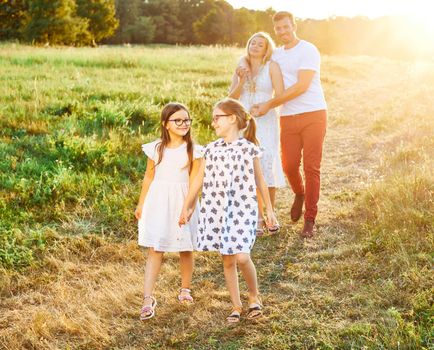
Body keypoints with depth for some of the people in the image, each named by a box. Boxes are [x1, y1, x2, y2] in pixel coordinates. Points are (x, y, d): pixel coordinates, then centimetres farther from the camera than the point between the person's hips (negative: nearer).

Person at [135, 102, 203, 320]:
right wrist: (141, 204, 13)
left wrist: (189, 207, -17)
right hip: (158, 202, 0)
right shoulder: (156, 149, 1)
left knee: (186, 250, 12)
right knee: (155, 250, -4)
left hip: (181, 202, 0)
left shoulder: (193, 151, -3)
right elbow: (149, 177, 9)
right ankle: (148, 299, -5)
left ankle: (185, 289, 33)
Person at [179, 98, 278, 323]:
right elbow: (198, 180, 12)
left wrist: (269, 211, 8)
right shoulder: (211, 150, 5)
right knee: (227, 260, 9)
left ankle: (254, 297, 12)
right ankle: (236, 306, 22)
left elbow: (260, 182, 5)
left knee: (242, 257, -15)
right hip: (217, 211, 4)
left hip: (242, 210, -3)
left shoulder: (249, 148, -3)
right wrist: (186, 207, 15)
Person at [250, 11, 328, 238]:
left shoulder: (308, 51, -6)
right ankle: (299, 194, 34)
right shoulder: (275, 55, 14)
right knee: (289, 165, 0)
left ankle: (310, 220, 3)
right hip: (288, 118, 5)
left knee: (311, 167, -4)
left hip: (313, 115, -5)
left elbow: (301, 86, -15)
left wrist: (269, 105, -14)